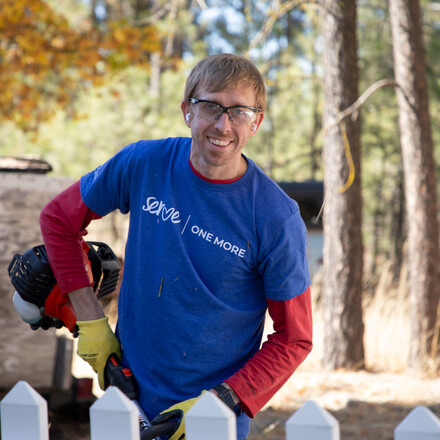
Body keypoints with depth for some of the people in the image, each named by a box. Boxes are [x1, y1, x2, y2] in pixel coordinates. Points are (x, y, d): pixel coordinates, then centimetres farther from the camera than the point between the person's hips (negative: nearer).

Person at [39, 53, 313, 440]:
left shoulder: (277, 218, -16)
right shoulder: (143, 164, -9)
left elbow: (294, 340, -10)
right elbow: (59, 218, 6)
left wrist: (219, 400, -19)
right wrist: (90, 320, -1)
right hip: (130, 392, 3)